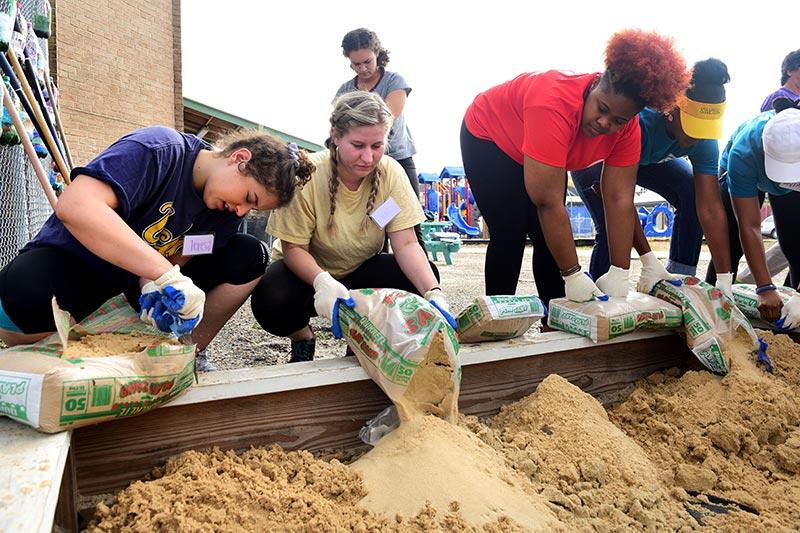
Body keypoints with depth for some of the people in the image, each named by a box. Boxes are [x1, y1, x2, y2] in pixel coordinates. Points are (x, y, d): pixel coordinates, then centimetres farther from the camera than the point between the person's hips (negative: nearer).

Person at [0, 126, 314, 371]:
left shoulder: (228, 208, -6)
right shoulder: (159, 150, -28)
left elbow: (177, 260, -8)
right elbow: (75, 206, -42)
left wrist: (154, 286, -32)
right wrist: (167, 276, -47)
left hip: (142, 281, 6)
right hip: (70, 262, -5)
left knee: (249, 257, -11)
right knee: (28, 293, -40)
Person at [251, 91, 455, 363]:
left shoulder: (391, 173, -16)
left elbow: (406, 244, -19)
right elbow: (293, 248, -20)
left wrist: (434, 293, -37)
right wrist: (322, 281, -42)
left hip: (361, 270, 2)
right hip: (308, 270, -2)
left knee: (423, 276, -24)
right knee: (271, 301, -35)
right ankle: (302, 338, 3)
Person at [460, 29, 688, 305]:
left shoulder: (626, 126, -21)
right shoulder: (554, 106, -41)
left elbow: (619, 200, -20)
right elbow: (548, 202, -40)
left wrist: (620, 274, -23)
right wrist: (573, 275, -34)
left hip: (541, 154, 6)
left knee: (549, 239, -2)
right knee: (510, 236, -13)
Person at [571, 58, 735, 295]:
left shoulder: (704, 141, -26)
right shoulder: (637, 120, -42)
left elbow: (711, 209, -27)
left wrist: (725, 282, -31)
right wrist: (649, 261, -39)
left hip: (648, 158, 5)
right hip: (594, 158, -4)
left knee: (695, 194, -17)